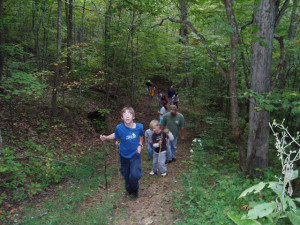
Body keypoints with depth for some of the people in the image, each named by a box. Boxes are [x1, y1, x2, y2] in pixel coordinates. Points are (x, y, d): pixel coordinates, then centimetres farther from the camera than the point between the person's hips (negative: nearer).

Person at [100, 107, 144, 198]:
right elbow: (115, 135, 2)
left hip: (135, 154, -1)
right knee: (126, 175, 15)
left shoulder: (139, 127, -16)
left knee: (134, 175, -14)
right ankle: (129, 190, 46)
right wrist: (106, 137, -13)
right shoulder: (119, 127, -19)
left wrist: (140, 145, -5)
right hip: (124, 155, 1)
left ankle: (135, 190, 19)